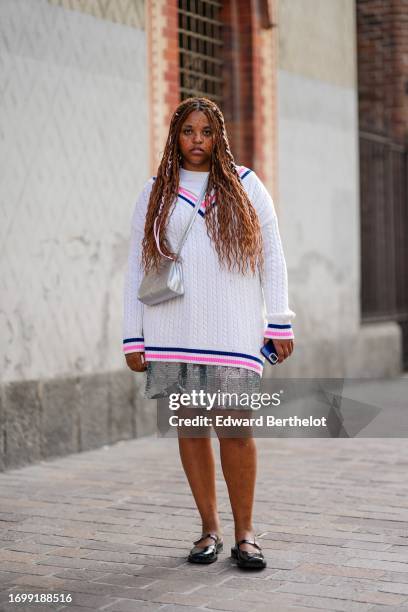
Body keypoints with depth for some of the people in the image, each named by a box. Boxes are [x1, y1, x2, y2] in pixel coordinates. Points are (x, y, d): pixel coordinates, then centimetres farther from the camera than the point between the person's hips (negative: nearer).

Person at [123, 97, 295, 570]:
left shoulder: (245, 185, 8)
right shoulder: (154, 194, 11)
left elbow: (271, 257, 6)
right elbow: (135, 267, 10)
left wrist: (280, 324, -1)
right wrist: (133, 337, 4)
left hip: (230, 330, -2)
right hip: (172, 332, 2)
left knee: (235, 428, -7)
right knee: (190, 426, 3)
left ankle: (244, 534, 5)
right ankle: (209, 530, 14)